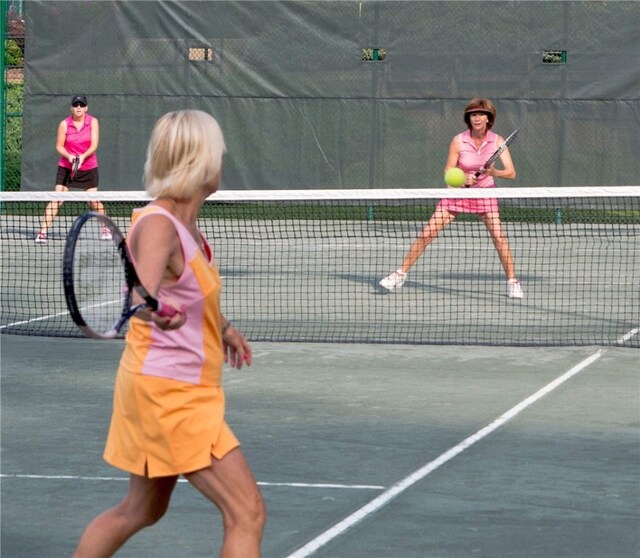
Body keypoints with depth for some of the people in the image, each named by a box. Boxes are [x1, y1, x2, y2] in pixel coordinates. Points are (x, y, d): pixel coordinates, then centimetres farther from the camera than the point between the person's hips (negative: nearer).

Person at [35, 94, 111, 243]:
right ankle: (42, 232, -11)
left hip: (89, 167, 1)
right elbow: (59, 146, -2)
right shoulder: (64, 124, -6)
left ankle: (105, 229, 24)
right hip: (66, 167, -1)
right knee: (57, 199, -10)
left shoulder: (93, 122, -5)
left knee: (94, 200, 3)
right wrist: (69, 156, -21)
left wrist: (83, 156, -26)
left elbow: (94, 145, -10)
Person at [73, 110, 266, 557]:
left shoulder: (186, 224, 6)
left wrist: (222, 327, 26)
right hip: (168, 392, -10)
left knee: (142, 511, 23)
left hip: (186, 393, 10)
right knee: (247, 513, -12)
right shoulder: (158, 226, -21)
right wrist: (158, 311, -60)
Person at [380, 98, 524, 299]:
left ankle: (512, 282, 1)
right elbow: (448, 174, -11)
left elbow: (511, 172, -16)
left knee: (499, 237, -14)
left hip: (485, 192, 0)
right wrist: (463, 179, -32)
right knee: (426, 234, -7)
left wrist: (494, 172, -36)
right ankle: (400, 274, 3)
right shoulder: (458, 141, -14)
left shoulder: (497, 141, -11)